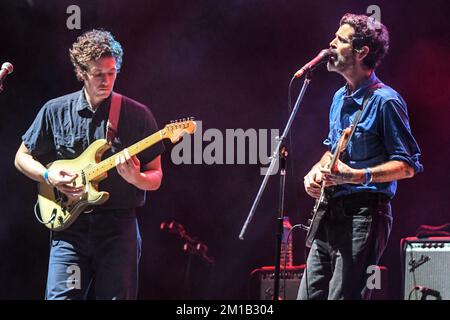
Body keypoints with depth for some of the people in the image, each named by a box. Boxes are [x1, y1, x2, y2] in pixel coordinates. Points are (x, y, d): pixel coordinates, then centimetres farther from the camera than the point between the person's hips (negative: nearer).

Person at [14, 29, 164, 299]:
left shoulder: (138, 115, 4)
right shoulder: (56, 111, 6)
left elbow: (156, 178, 7)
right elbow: (22, 157, 15)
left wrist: (135, 178, -16)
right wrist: (50, 177, -4)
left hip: (118, 227, 0)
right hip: (69, 225, 0)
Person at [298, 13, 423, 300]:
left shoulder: (385, 101, -11)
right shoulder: (340, 98, 16)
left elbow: (407, 166, -12)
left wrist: (358, 176, -25)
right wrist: (316, 171, 9)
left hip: (363, 216, -9)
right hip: (330, 215, 9)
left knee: (342, 296, -13)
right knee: (308, 296, 8)